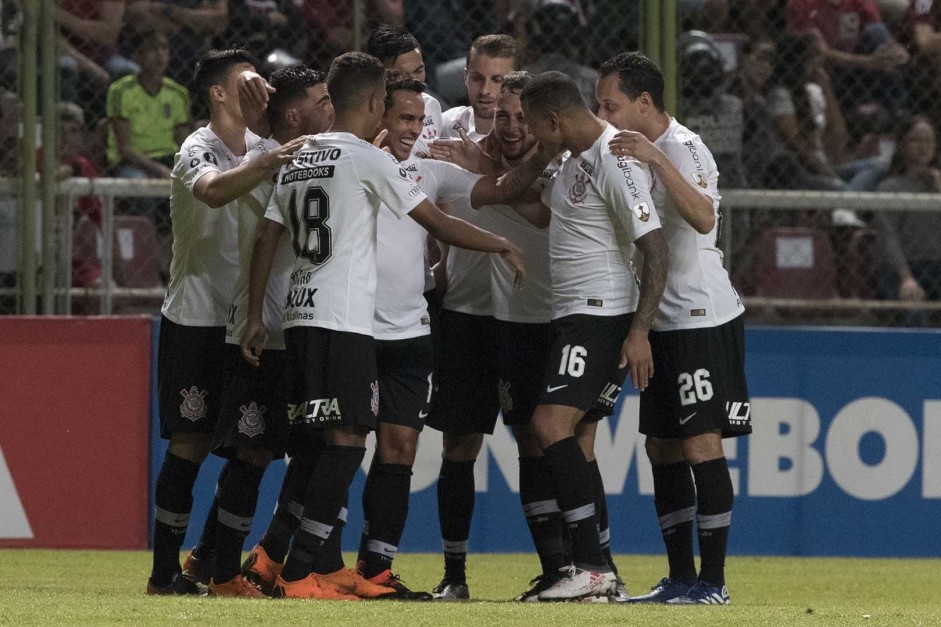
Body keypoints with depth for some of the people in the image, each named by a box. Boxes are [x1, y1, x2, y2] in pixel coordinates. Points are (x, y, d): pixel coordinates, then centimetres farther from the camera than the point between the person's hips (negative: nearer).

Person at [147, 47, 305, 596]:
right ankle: (166, 569, -3)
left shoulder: (262, 146, 11)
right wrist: (267, 165, -50)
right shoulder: (198, 150, -12)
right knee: (191, 442, -7)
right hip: (194, 319, -7)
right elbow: (214, 191, -34)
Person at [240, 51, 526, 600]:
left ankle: (326, 566, 17)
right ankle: (300, 573, -15)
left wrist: (256, 319, 20)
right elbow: (438, 223, -6)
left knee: (328, 441, 14)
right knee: (347, 441, -8)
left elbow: (267, 240, 16)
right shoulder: (368, 160, -7)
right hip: (344, 322, -8)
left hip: (302, 318, 8)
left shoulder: (298, 159, 15)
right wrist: (503, 246, 7)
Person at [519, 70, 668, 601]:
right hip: (572, 314, 11)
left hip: (602, 314, -11)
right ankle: (599, 572, 14)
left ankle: (592, 565, -21)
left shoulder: (616, 162, -16)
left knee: (552, 423, -20)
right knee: (564, 438, 10)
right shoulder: (577, 158, 15)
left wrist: (639, 332, -26)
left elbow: (656, 249, -21)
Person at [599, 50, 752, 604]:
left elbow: (703, 217, -33)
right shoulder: (638, 151, 14)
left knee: (701, 443, -11)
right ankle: (681, 577, 14)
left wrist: (655, 159, -38)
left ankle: (713, 580, -10)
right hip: (661, 322, 10)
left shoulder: (684, 148, -15)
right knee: (663, 449, 9)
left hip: (703, 317, -10)